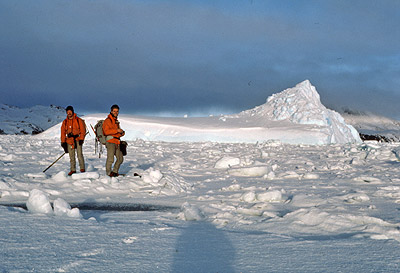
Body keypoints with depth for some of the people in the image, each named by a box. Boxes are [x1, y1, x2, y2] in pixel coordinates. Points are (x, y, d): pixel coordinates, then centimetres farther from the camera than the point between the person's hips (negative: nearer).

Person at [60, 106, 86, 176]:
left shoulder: (79, 120, 2)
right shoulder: (65, 122, 12)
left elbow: (83, 130, 0)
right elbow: (63, 132, 13)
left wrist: (81, 139, -10)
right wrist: (63, 142, 5)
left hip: (77, 139, -3)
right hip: (69, 140, 3)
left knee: (79, 154, -13)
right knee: (71, 156, 3)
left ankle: (82, 168, -8)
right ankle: (73, 169, 8)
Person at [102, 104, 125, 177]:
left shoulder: (116, 121, 23)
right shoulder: (108, 120, -4)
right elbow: (106, 131, -17)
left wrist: (122, 132, 5)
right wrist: (117, 130, -22)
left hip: (117, 142, 8)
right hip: (110, 141, -8)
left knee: (120, 159, 9)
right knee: (110, 159, -14)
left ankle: (115, 172, 22)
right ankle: (109, 173, -4)